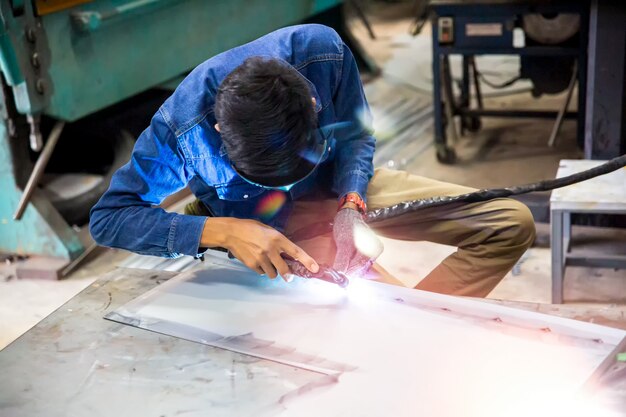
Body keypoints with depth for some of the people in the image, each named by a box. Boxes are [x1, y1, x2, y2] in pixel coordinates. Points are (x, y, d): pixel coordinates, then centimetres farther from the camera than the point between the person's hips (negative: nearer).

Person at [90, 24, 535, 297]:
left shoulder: (323, 50, -28)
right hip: (256, 225, -3)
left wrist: (350, 206, -29)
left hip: (336, 183, 3)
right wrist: (224, 232, -40)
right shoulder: (181, 126, -33)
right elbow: (106, 219, -28)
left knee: (512, 224, -8)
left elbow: (357, 135, -10)